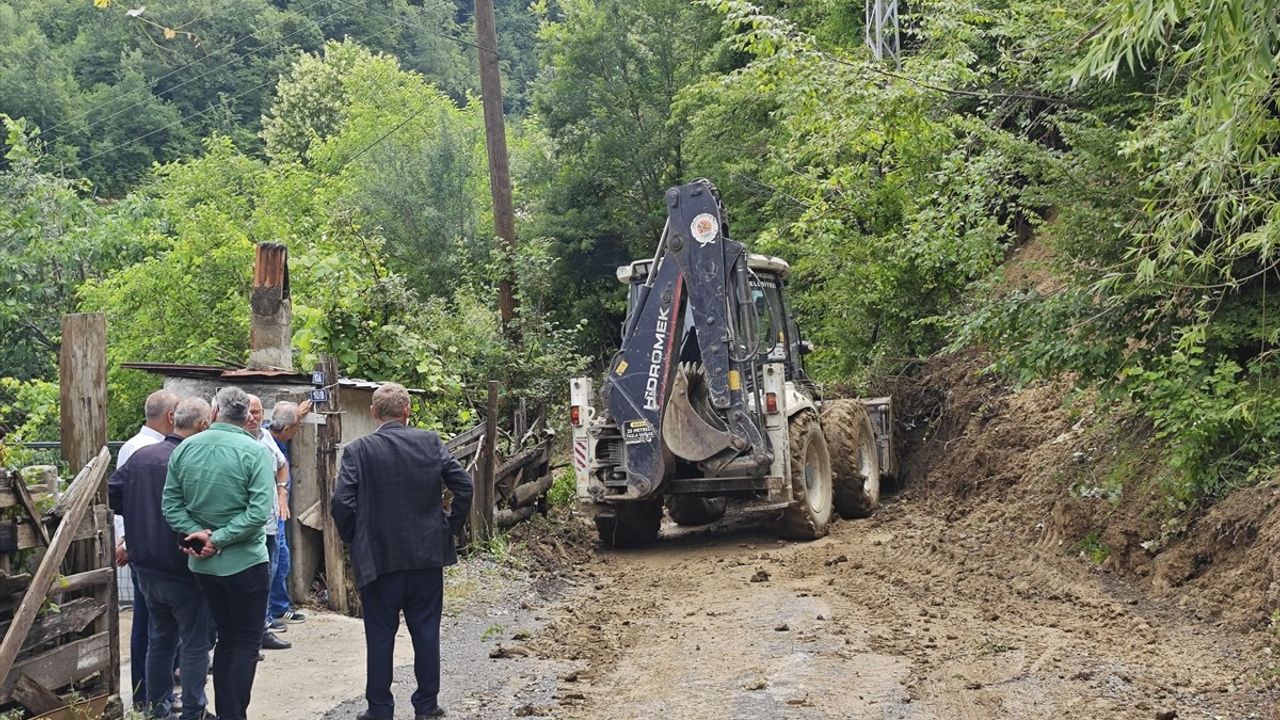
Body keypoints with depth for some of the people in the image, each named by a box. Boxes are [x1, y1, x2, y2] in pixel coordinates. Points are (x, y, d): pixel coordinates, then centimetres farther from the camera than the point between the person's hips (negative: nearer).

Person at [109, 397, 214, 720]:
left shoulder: (140, 455, 0)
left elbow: (112, 494, 5)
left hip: (146, 567, 7)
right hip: (184, 571, -7)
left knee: (160, 635, 21)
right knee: (195, 642, 5)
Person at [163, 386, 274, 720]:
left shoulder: (185, 449, -1)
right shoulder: (253, 451, -14)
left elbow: (170, 504, -2)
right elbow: (259, 511, -21)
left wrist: (198, 533, -8)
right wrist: (219, 539, -16)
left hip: (202, 563, 5)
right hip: (244, 561, -5)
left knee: (225, 637, 18)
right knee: (246, 641, 5)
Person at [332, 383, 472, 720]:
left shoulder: (359, 451, -9)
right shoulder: (431, 443, -2)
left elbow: (341, 502, -14)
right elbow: (464, 486, -4)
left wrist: (353, 540, 2)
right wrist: (450, 527, 7)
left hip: (378, 557, -2)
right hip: (427, 555, 2)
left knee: (380, 637, 8)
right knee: (426, 632, 12)